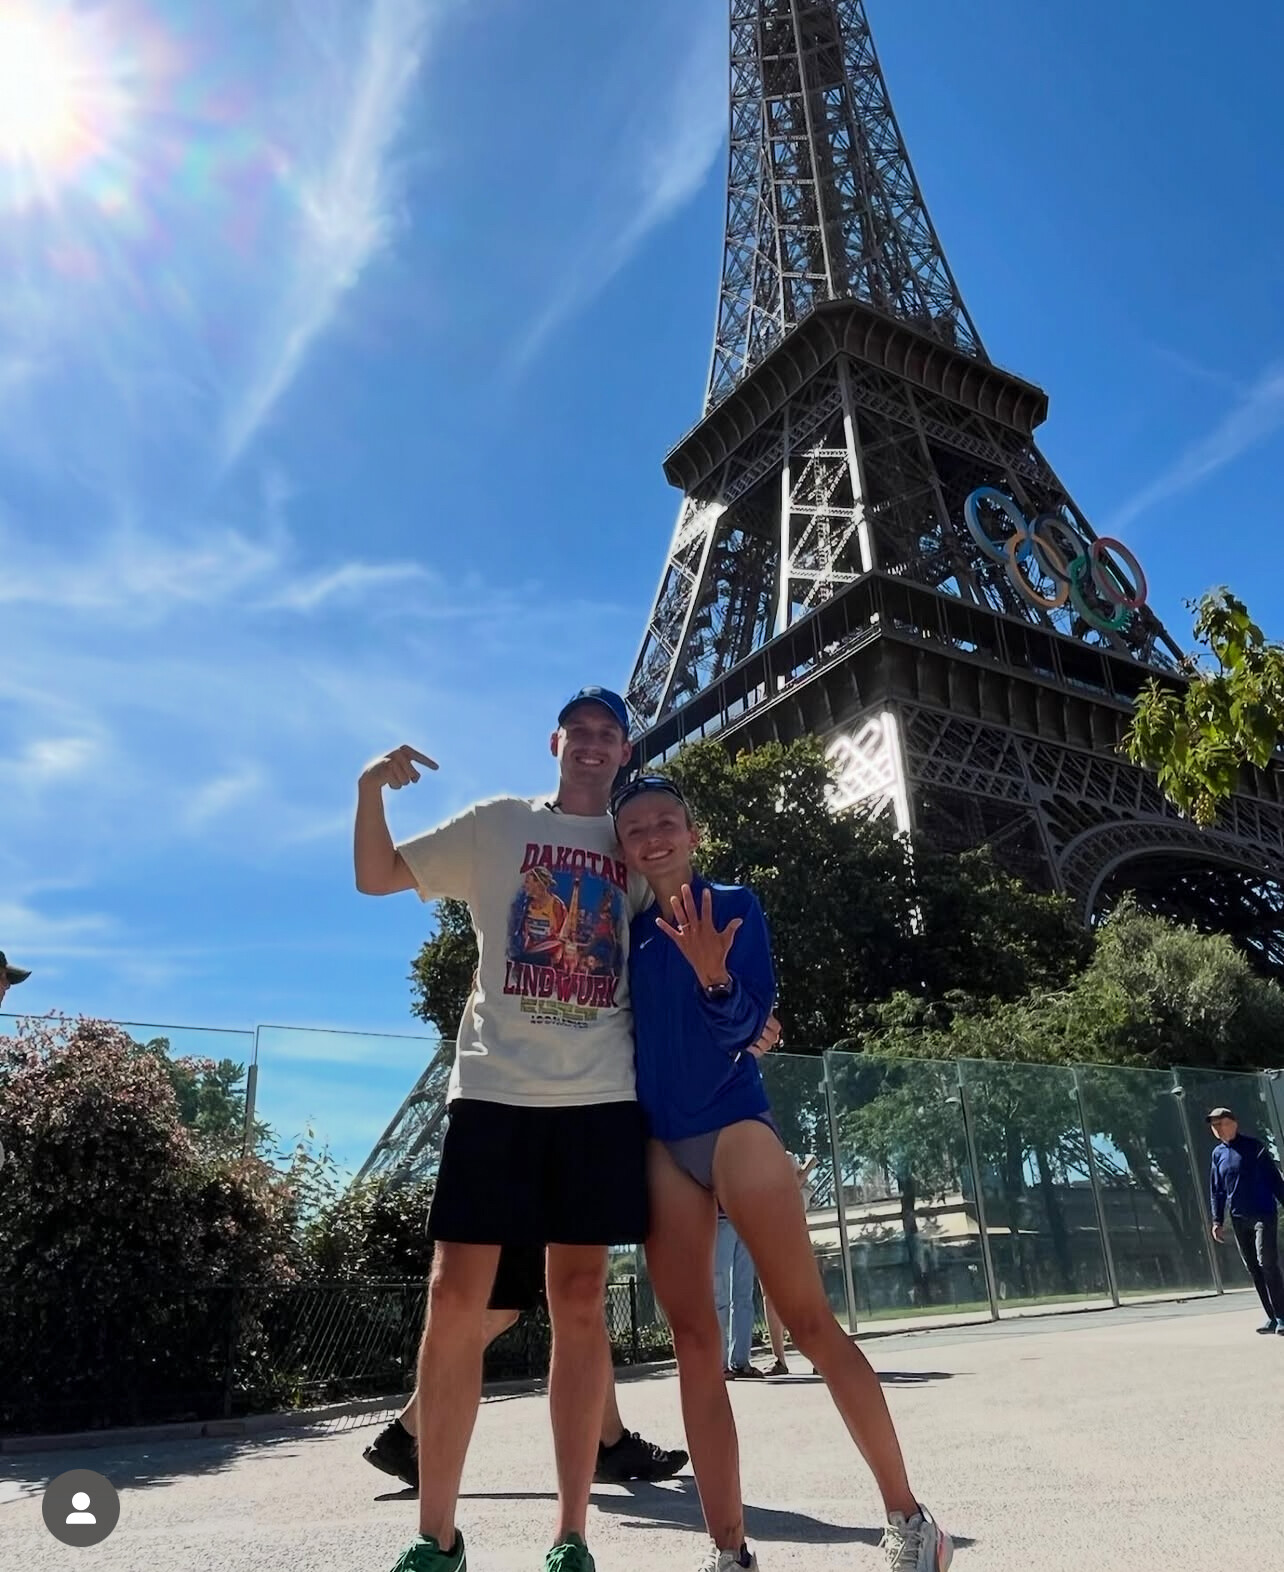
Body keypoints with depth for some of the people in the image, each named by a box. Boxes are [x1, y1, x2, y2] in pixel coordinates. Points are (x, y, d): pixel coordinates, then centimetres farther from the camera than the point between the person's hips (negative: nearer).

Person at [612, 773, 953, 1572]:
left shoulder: (734, 904, -2)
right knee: (694, 1340, 3)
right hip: (658, 1144, 4)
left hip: (734, 1124, -4)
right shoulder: (626, 932, 10)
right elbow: (621, 1033, 14)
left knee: (810, 1320, -4)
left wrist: (715, 976, -30)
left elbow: (745, 1024, -12)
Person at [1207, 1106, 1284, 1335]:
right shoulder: (1218, 1154, 8)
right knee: (1253, 1269, 7)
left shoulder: (1253, 1146, -5)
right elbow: (1216, 1191, 12)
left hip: (1263, 1214, -5)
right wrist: (1218, 1220, 8)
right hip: (1238, 1219, 5)